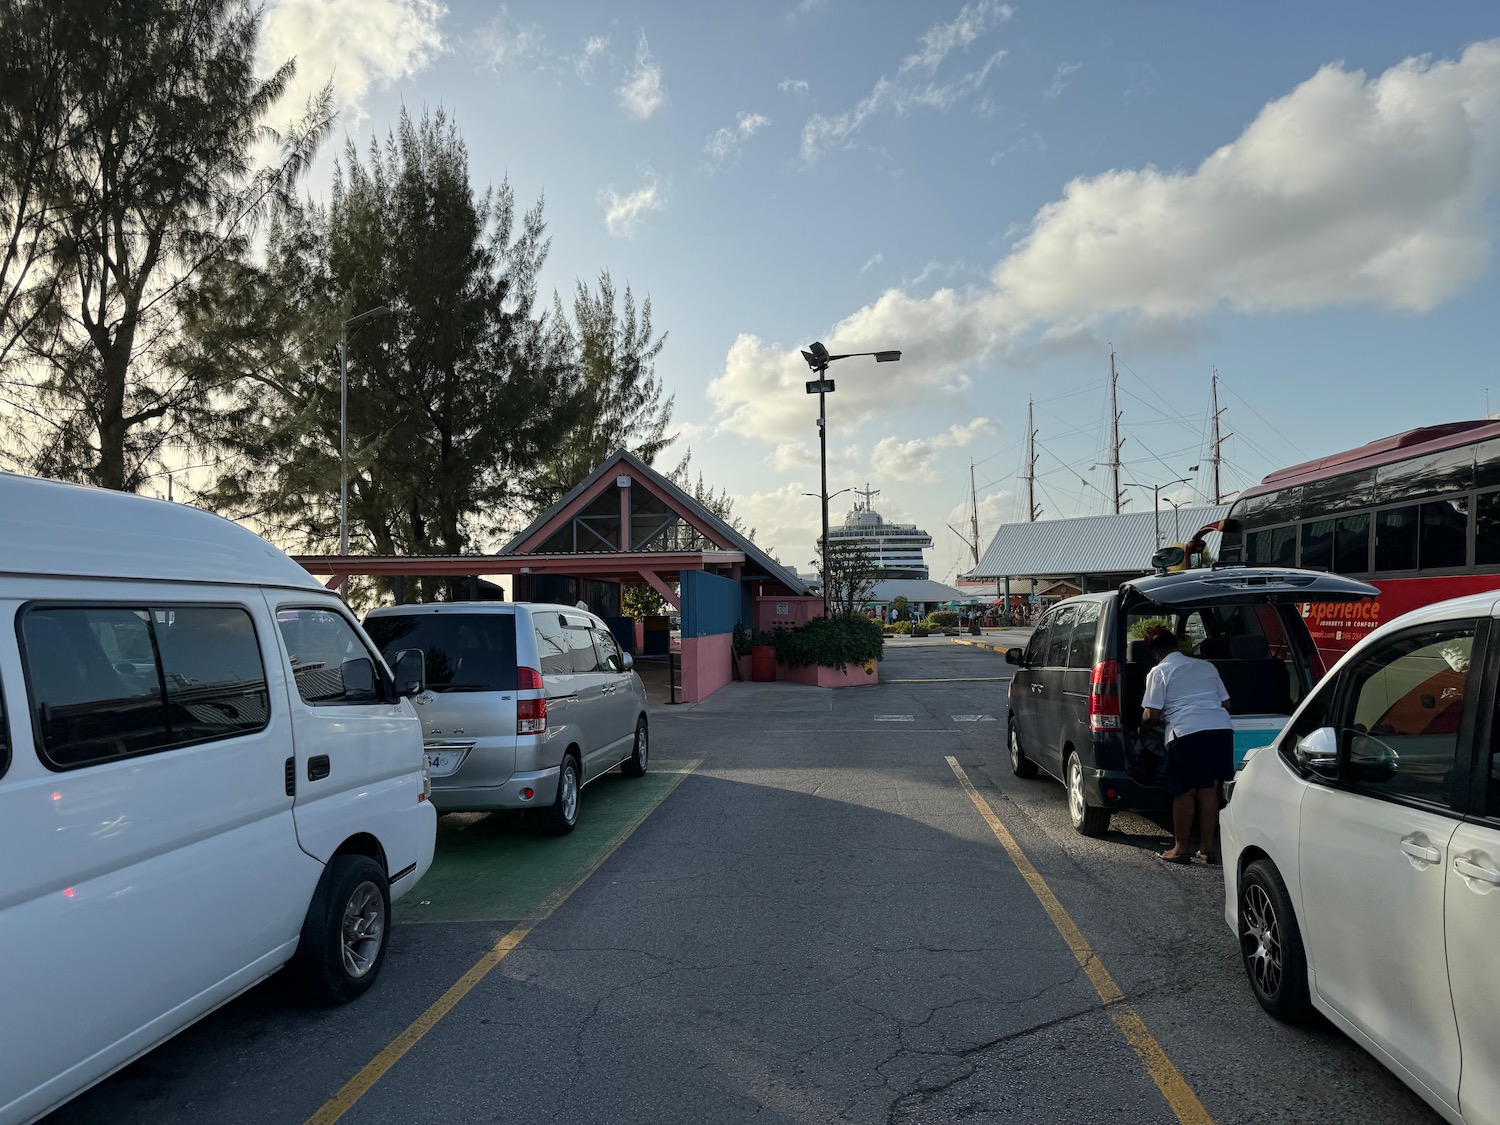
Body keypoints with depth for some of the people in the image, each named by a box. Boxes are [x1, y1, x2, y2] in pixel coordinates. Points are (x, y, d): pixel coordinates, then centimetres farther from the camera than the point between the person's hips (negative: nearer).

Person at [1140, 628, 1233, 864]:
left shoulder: (1159, 672, 5)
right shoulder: (1206, 666, 22)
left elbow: (1152, 715, -2)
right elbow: (1224, 702, 24)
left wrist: (1142, 724, 19)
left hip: (1188, 732, -5)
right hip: (1222, 728, 5)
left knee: (1184, 792, 5)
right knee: (1208, 789, 14)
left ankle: (1181, 849, 12)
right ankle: (1208, 847, 19)